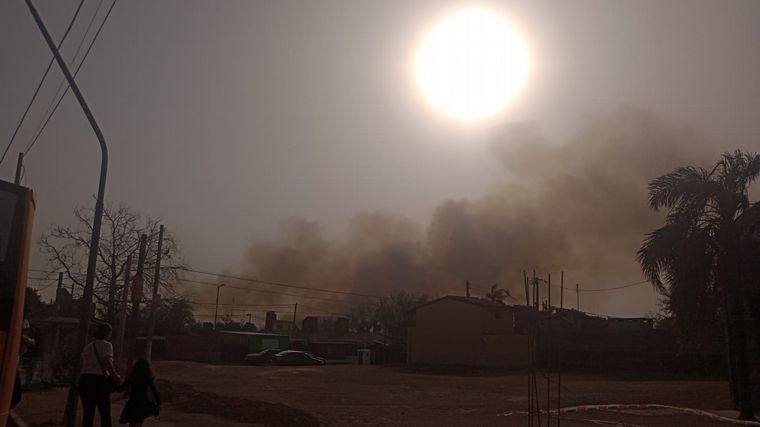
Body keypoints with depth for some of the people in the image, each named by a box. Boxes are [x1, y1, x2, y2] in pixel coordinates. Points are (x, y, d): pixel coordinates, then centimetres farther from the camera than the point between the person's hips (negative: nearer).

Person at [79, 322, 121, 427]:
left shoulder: (87, 347, 18)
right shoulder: (106, 345, -3)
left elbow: (84, 365, 11)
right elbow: (107, 362, -17)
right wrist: (116, 376, -7)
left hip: (85, 379, 6)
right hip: (100, 380, -6)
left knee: (87, 414, 9)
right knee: (105, 414, 3)